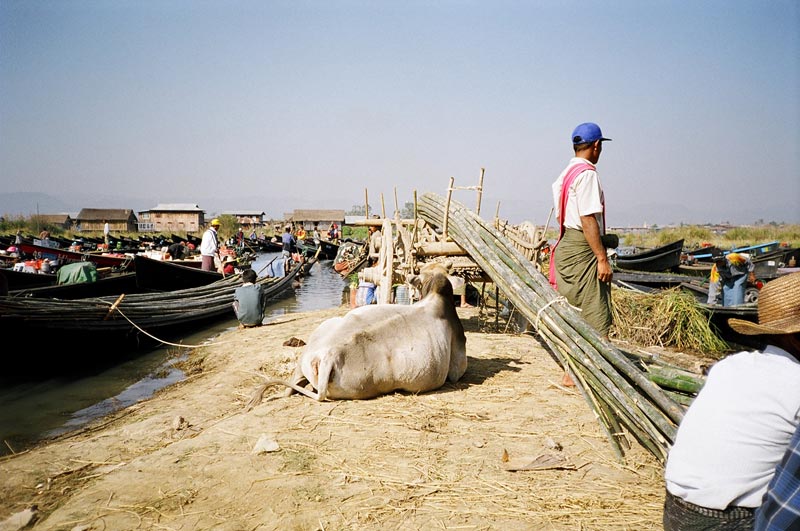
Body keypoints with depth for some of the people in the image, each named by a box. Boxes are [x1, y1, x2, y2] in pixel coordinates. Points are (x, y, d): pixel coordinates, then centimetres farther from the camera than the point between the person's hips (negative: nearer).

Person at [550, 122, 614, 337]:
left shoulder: (565, 174, 16)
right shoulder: (587, 174, -13)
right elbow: (588, 220, -20)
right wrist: (602, 258, -19)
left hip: (565, 245, 10)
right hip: (582, 249, -10)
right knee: (596, 318, -8)